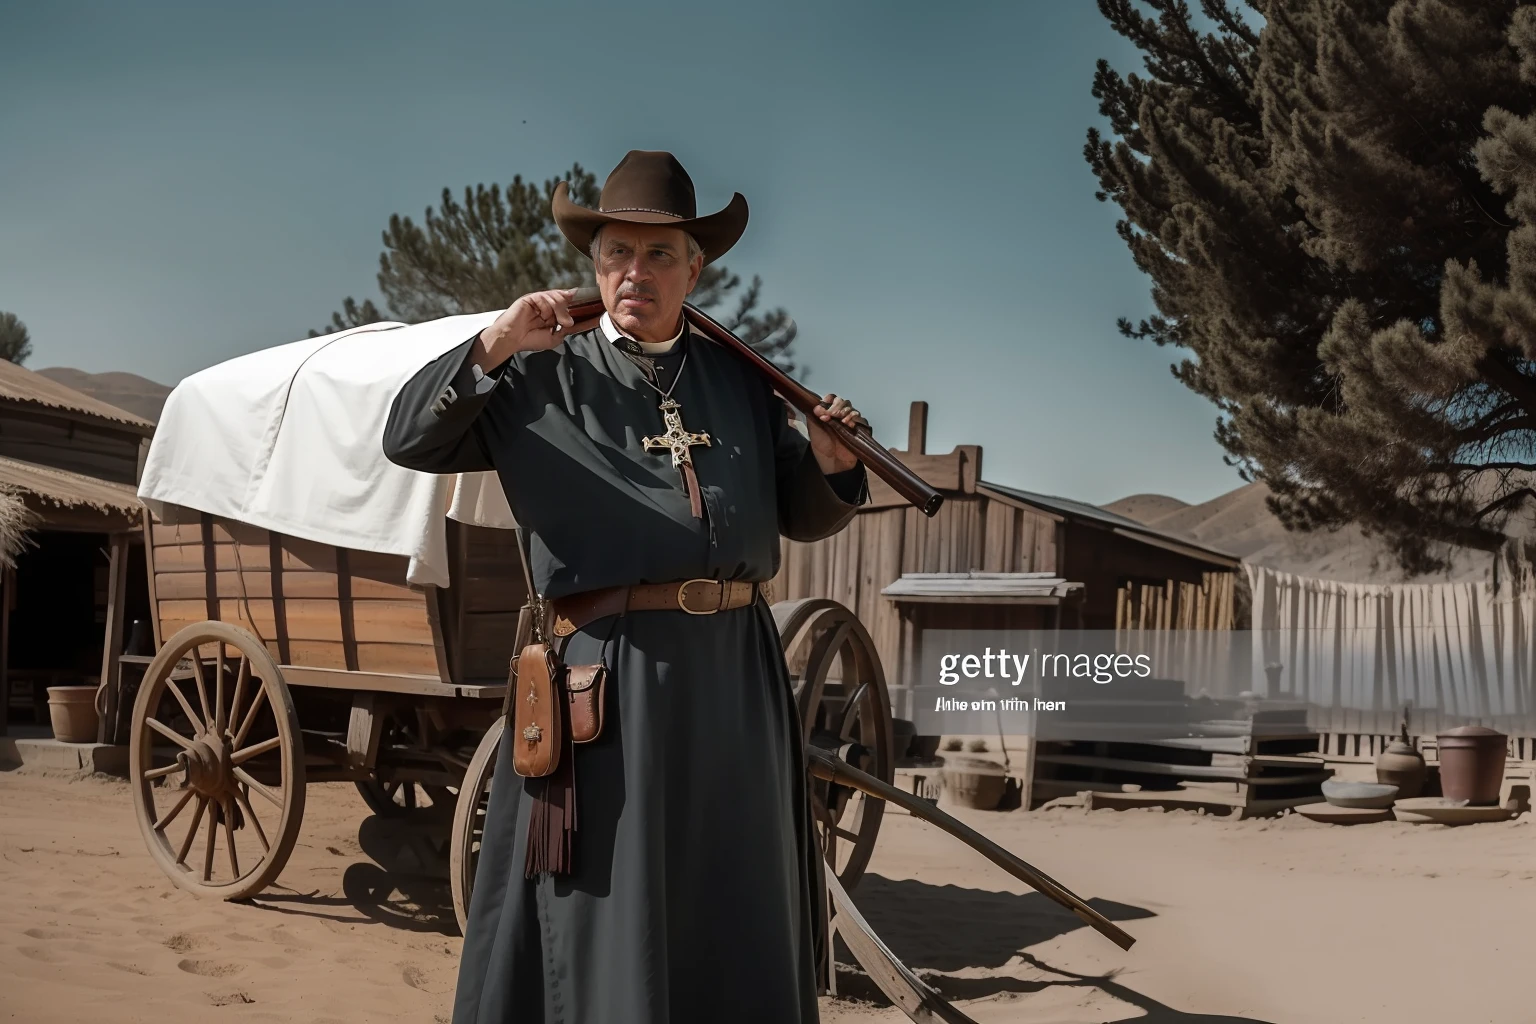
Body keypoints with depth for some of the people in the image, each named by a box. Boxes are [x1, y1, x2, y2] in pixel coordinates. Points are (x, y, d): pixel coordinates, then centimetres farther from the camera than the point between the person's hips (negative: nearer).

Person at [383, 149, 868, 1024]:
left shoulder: (739, 380, 14)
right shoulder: (545, 377, 4)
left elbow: (801, 516, 17)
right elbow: (410, 442, -3)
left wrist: (831, 462, -4)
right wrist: (494, 349, -15)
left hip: (736, 667, 4)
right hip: (610, 671, -3)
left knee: (735, 915, 13)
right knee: (606, 913, 4)